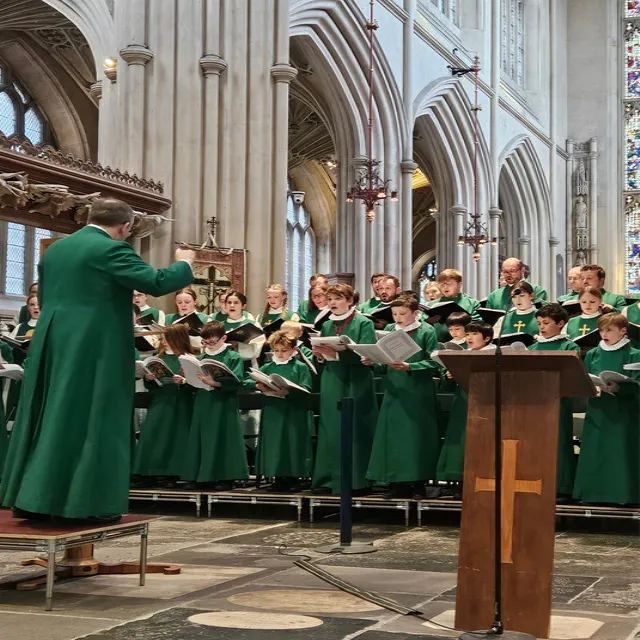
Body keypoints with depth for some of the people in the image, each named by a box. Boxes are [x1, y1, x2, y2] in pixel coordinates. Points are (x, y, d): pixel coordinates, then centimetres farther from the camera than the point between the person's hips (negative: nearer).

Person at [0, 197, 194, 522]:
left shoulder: (55, 249, 14)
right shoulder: (112, 250, -11)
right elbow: (156, 282, -16)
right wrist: (184, 264, 1)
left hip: (53, 344, 7)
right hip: (96, 347, -7)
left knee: (48, 420, 12)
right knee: (96, 422, -1)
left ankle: (28, 497, 16)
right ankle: (92, 503, 1)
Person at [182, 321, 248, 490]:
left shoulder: (233, 358, -3)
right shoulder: (201, 359, 12)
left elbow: (237, 381, -15)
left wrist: (215, 383, -26)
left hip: (224, 407, -5)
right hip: (203, 407, 5)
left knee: (223, 441, -3)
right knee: (204, 440, 6)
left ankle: (226, 478, 5)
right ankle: (205, 477, 15)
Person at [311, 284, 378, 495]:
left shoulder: (364, 323, -3)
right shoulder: (326, 326, 16)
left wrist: (337, 353, -24)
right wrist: (320, 355, -4)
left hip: (355, 385, -5)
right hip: (331, 385, 6)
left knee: (355, 430, -4)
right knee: (330, 430, 5)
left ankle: (356, 480, 2)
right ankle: (329, 479, 10)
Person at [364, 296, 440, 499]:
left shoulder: (427, 331, -3)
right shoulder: (389, 330, 10)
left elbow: (433, 363, -10)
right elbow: (383, 364, 11)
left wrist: (409, 367, -21)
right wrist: (373, 362, -9)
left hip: (418, 394, -4)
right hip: (394, 392, 4)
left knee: (418, 436, -2)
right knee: (393, 437, 3)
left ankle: (418, 483, 6)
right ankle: (399, 483, 10)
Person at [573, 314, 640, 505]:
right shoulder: (592, 354, 10)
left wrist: (617, 388, -24)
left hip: (622, 414, -4)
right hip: (597, 412, 4)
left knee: (619, 452, -3)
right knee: (594, 452, 4)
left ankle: (620, 493, 5)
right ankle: (594, 492, 11)